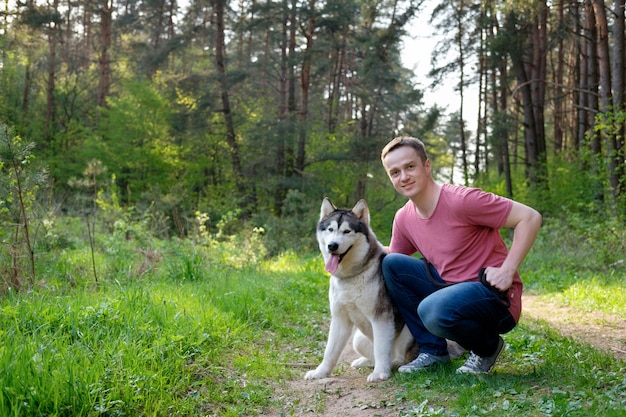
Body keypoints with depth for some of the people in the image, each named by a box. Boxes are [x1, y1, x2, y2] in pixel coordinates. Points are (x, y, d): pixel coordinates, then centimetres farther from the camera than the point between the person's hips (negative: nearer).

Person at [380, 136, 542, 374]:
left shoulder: (460, 200, -19)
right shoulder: (404, 219, 3)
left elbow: (530, 217, -18)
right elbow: (394, 255, 19)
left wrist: (507, 271, -22)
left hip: (494, 295, -7)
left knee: (433, 311, -34)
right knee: (391, 265, -5)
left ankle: (487, 347, 0)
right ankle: (432, 350, 2)